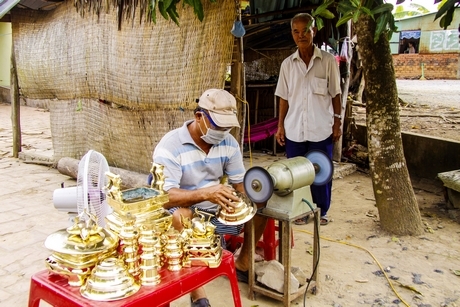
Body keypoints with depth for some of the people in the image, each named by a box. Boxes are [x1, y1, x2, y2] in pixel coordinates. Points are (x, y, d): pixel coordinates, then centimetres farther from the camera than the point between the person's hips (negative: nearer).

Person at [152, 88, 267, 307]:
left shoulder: (228, 142, -5)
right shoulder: (169, 146, -22)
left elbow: (241, 183, -3)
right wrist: (205, 193, -48)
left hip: (219, 210, 6)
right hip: (186, 212, -5)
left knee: (260, 200, -10)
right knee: (178, 216, -38)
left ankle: (243, 264, 7)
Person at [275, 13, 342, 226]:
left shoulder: (328, 60, 0)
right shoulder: (287, 64, 6)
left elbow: (335, 94, 3)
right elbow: (284, 97, 8)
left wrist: (337, 122, 0)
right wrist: (280, 125, 4)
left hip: (321, 128, -2)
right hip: (294, 129, 2)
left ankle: (321, 211, 23)